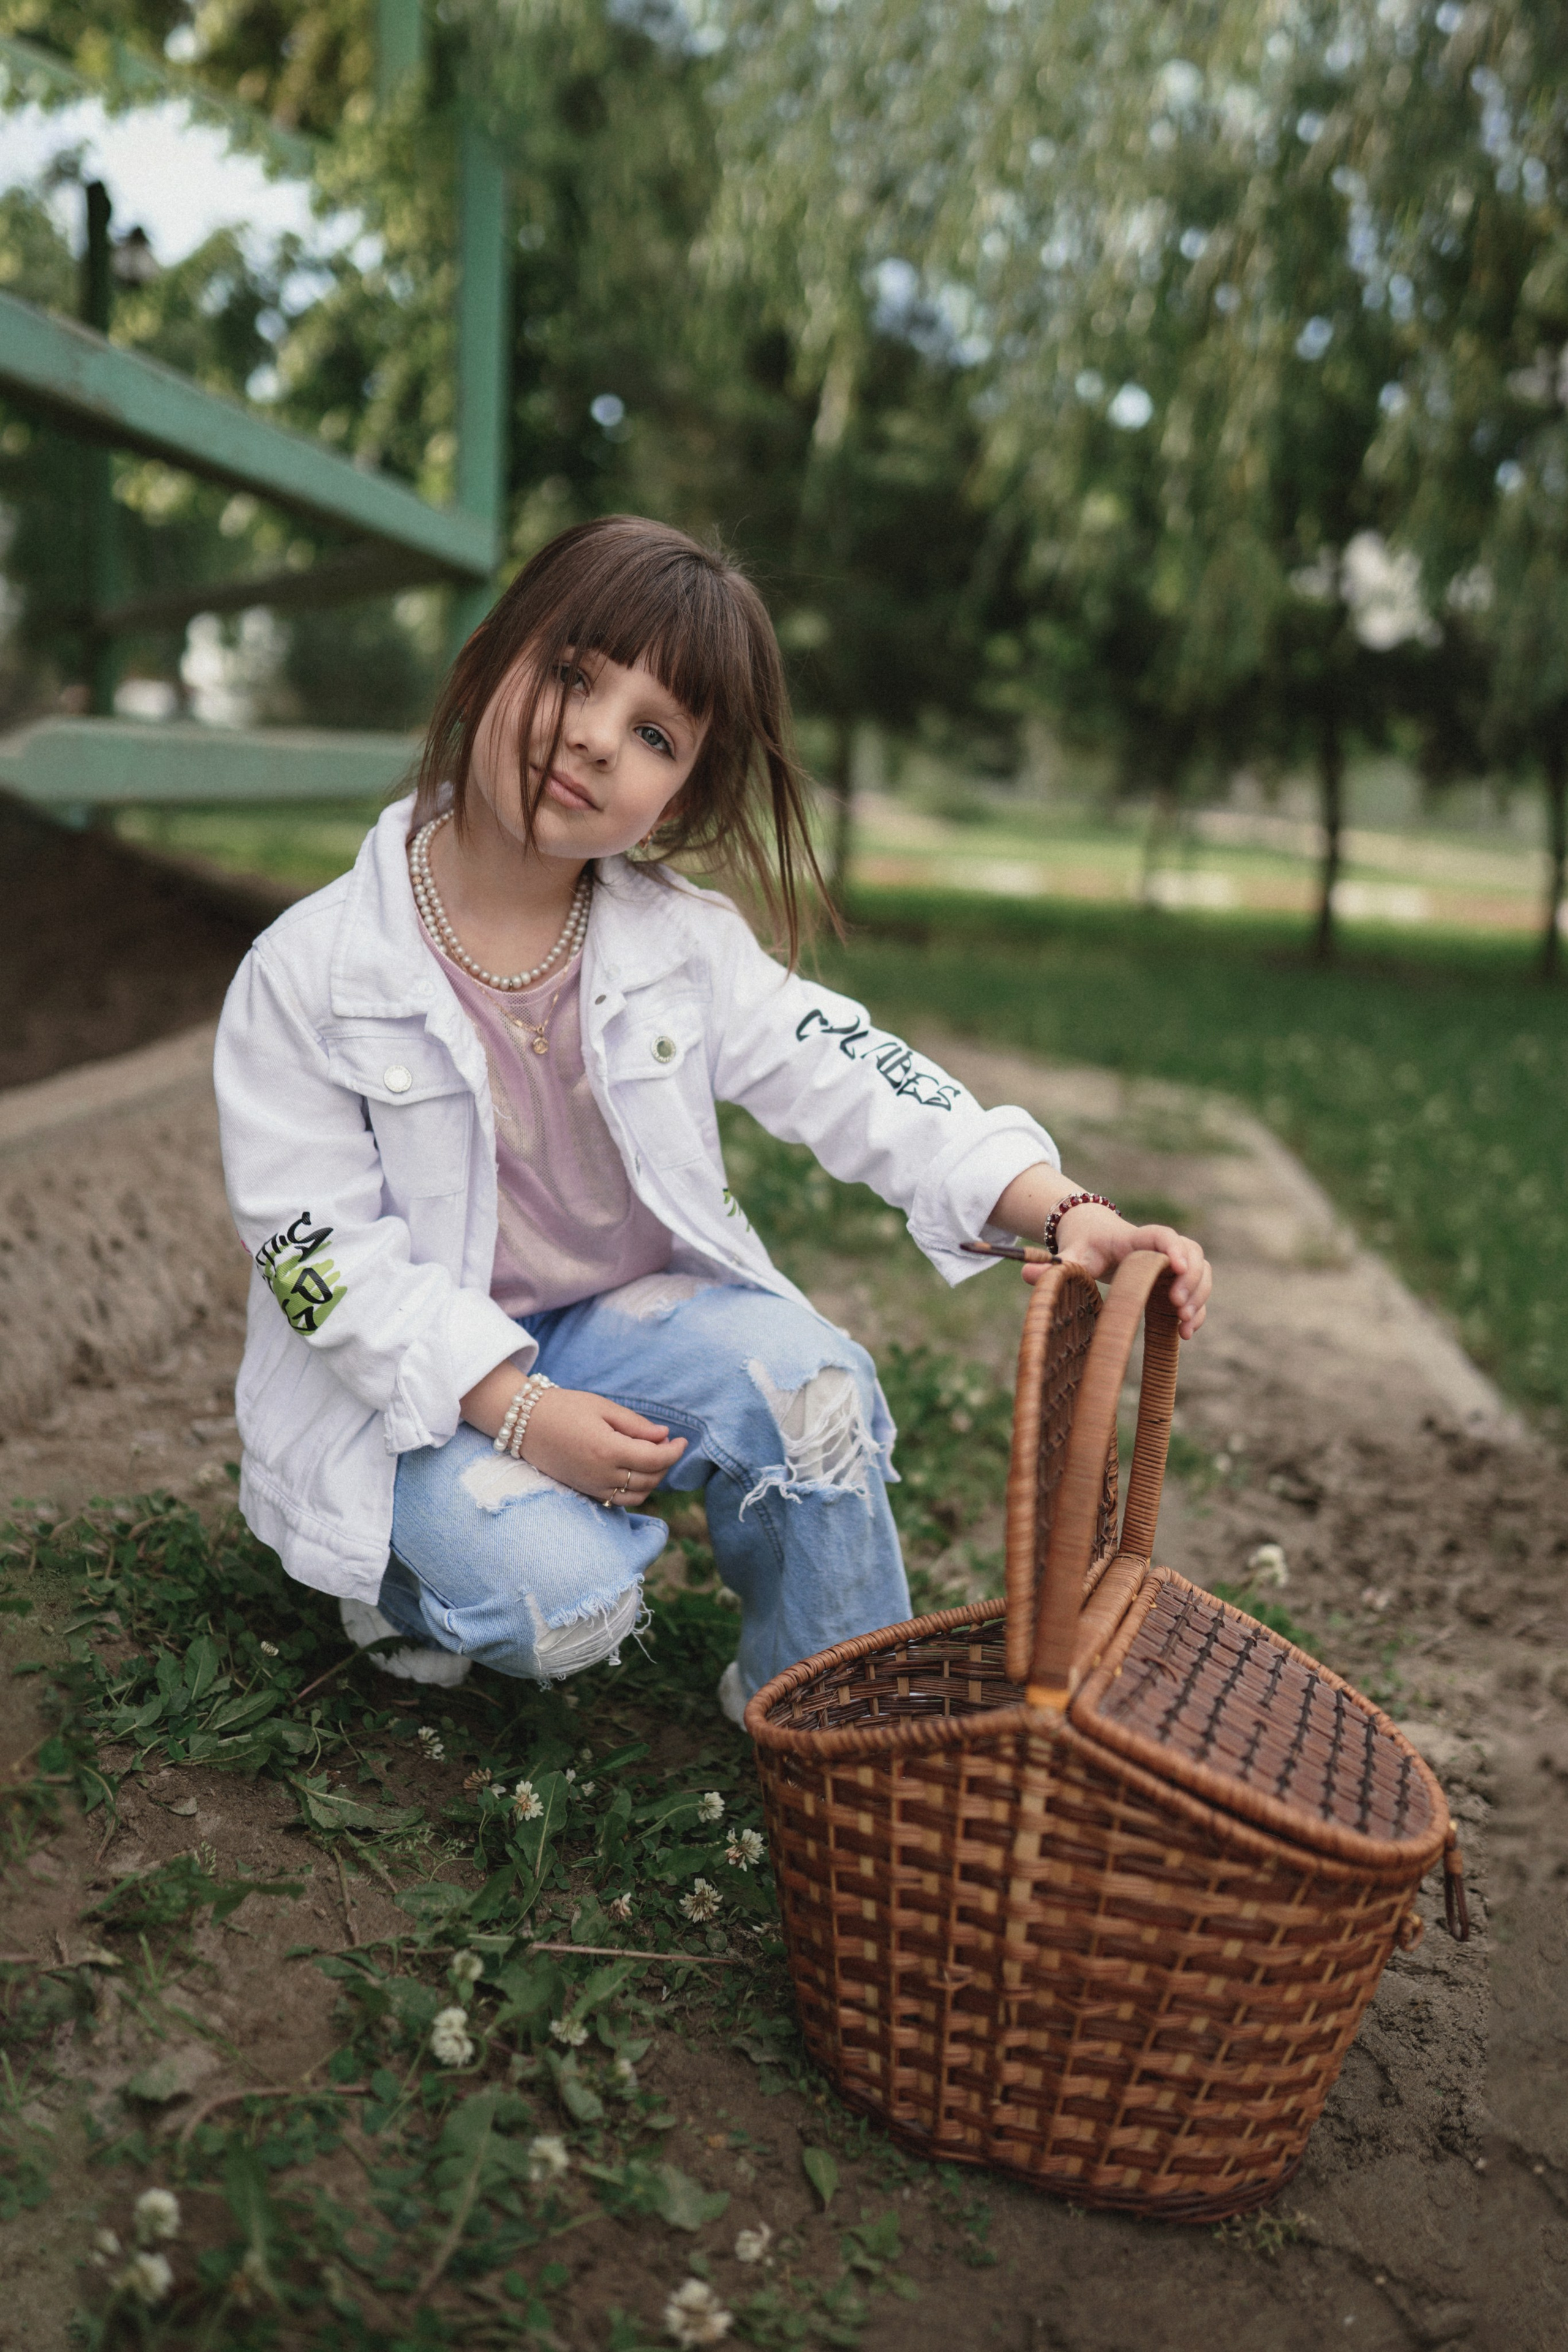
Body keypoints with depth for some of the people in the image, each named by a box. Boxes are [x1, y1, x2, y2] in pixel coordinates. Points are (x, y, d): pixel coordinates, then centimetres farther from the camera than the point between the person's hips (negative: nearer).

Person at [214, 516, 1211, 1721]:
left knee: (809, 1376, -23)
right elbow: (320, 1246, -15)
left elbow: (852, 1077, -11)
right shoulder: (313, 970, -14)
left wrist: (1062, 1209, -26)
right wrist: (515, 1408, -24)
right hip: (413, 1376, -3)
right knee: (560, 1600, -25)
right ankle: (413, 1576, 11)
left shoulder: (684, 943, -4)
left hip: (625, 1318, 4)